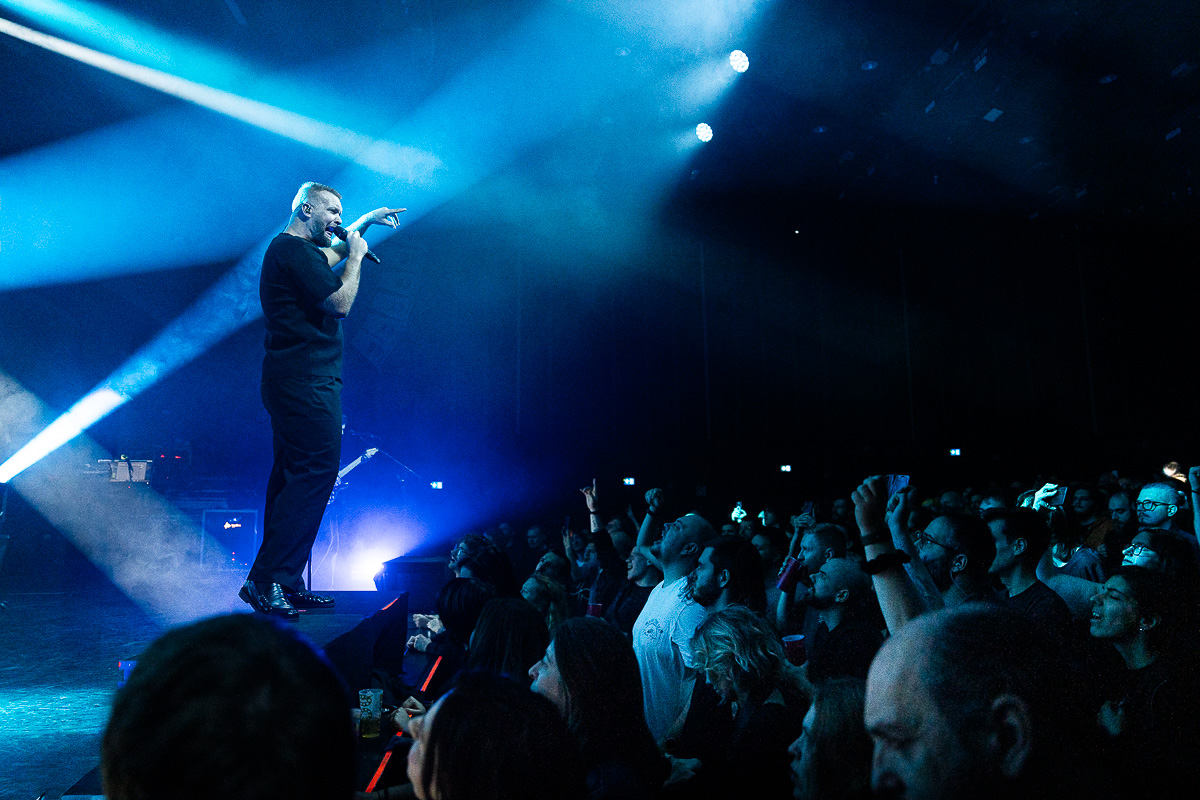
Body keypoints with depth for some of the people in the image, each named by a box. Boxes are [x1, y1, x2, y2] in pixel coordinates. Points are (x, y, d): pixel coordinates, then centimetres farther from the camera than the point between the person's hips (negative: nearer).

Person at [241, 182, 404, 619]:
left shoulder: (290, 250, 22)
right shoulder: (294, 251, -11)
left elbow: (331, 255, 43)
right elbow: (341, 301, -15)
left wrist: (362, 225, 38)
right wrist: (356, 255, -3)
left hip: (293, 382, 11)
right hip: (307, 382, -11)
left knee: (293, 477, 11)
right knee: (316, 472, -13)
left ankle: (285, 583, 17)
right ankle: (266, 579, -11)